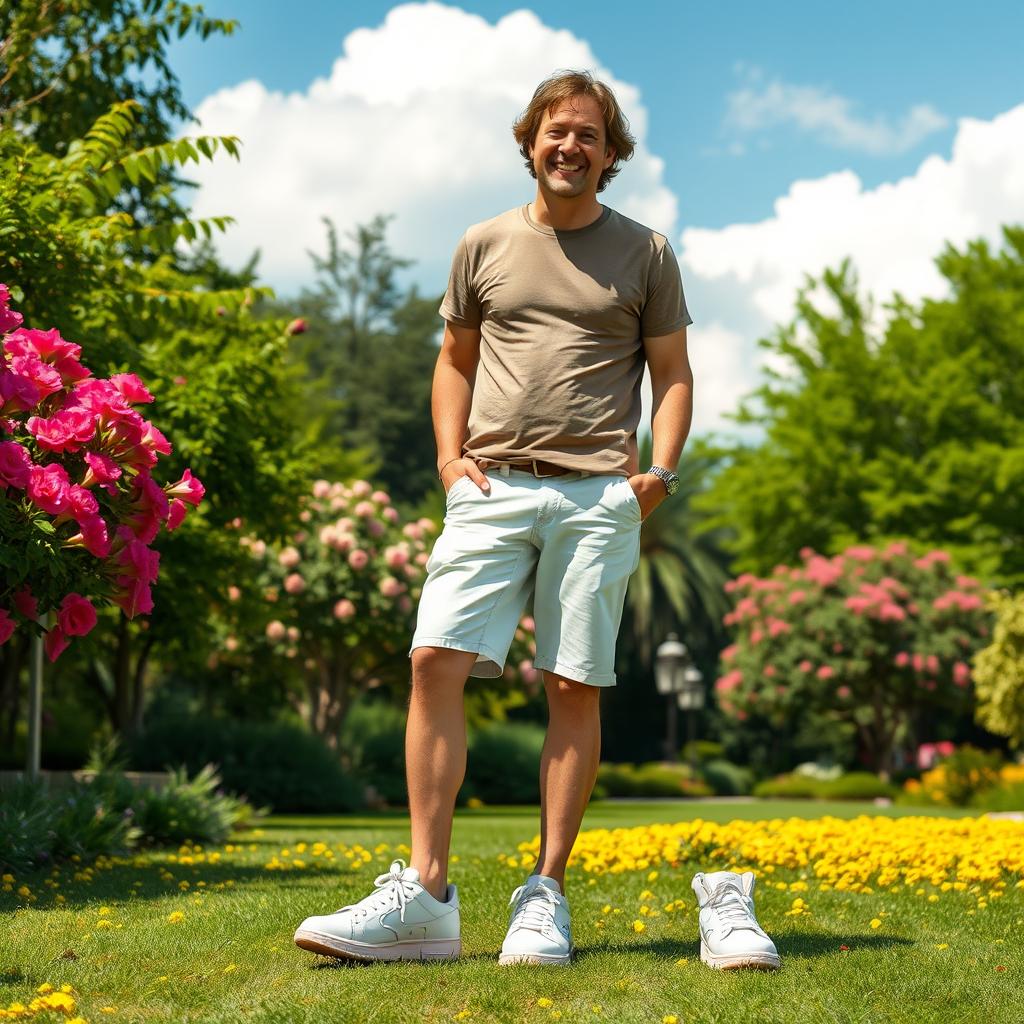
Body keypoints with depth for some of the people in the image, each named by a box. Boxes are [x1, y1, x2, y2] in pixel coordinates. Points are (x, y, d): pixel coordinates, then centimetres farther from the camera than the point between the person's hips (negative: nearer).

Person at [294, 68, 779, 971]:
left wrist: (663, 467, -1)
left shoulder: (645, 253, 12)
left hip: (599, 495, -1)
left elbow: (673, 373, 14)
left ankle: (547, 898, 5)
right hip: (493, 488, 1)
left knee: (576, 687, -2)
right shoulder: (484, 246, 15)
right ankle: (425, 897, -10)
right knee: (436, 662, -13)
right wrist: (450, 453, 7)